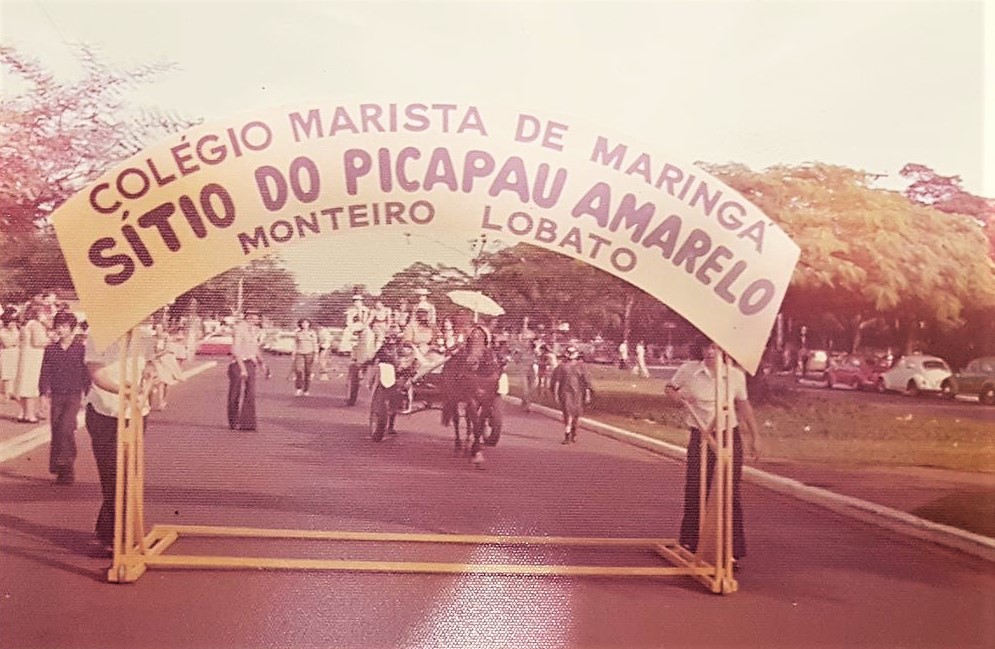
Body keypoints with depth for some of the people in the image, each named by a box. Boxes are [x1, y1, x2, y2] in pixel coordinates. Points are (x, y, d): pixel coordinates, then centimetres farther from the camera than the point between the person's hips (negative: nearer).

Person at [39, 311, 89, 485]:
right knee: (56, 432, 4)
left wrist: (86, 393, -1)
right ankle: (62, 472, 12)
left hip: (73, 395, -3)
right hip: (56, 396, 3)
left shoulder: (81, 349, -1)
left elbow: (86, 373, 2)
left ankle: (66, 462, -4)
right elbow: (45, 373, 7)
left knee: (65, 428, -21)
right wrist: (44, 393, -1)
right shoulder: (50, 349, 6)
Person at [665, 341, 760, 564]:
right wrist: (679, 398, -12)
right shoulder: (689, 370, -6)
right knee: (695, 490, 5)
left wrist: (754, 437, 13)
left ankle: (734, 551, 11)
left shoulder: (736, 375, -3)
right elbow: (669, 388, 10)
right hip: (700, 437, 0)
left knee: (730, 493, 2)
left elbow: (744, 405, 10)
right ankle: (690, 542, 24)